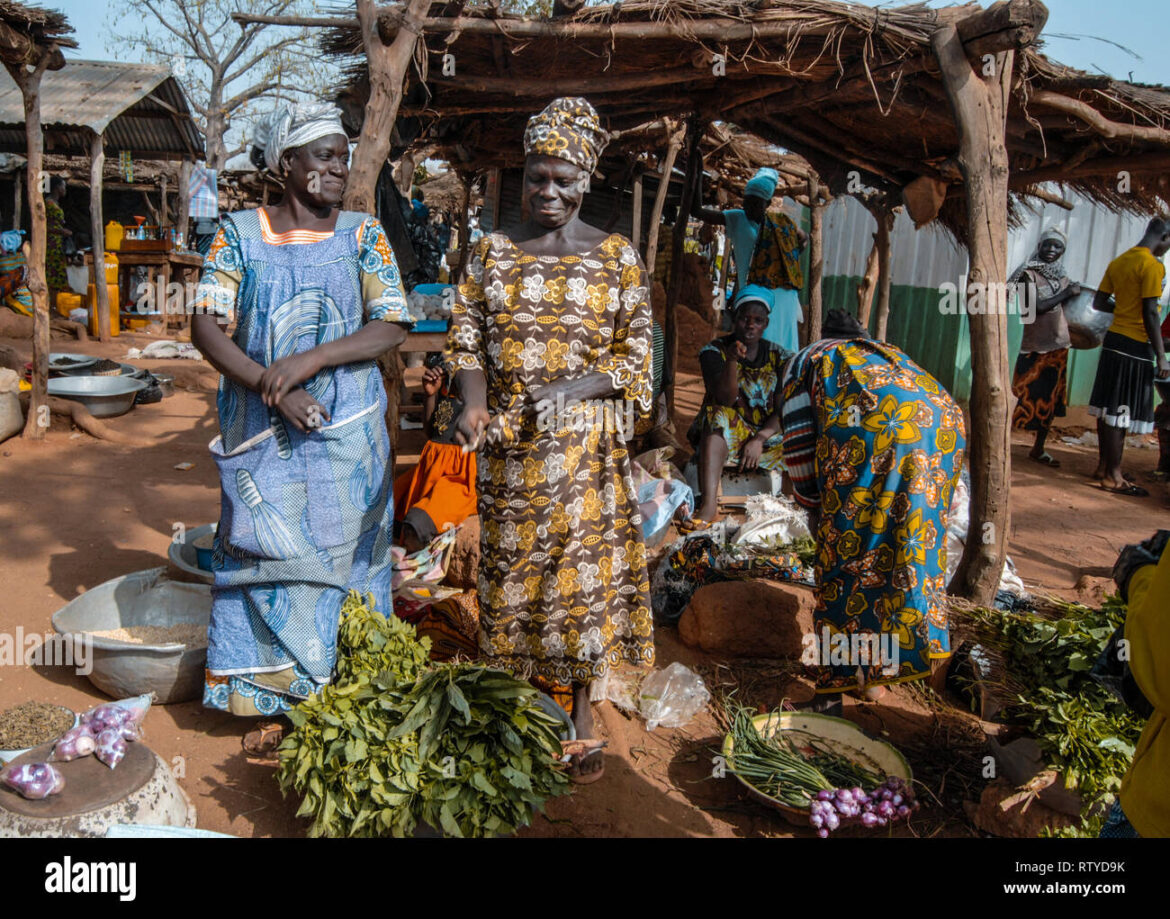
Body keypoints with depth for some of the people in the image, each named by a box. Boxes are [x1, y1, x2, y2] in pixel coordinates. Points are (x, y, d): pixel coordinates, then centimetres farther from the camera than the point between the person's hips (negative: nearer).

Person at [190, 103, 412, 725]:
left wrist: (310, 360, -18)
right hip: (262, 435, 0)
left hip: (346, 434, 0)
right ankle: (269, 704, 19)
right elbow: (205, 326, -3)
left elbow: (392, 325, -5)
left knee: (341, 559, 5)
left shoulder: (363, 234, 4)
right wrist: (272, 388, -18)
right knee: (267, 560, 4)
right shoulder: (239, 233, 3)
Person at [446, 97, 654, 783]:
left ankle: (583, 713, 16)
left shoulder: (617, 255, 0)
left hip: (587, 442, -2)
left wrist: (569, 390, -18)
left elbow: (635, 354, -2)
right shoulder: (494, 250, 6)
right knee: (514, 563, 10)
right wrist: (475, 404, -15)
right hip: (510, 441, 2)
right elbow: (467, 335, 4)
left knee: (587, 563, 2)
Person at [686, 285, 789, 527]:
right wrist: (732, 360, -32)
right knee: (718, 415, -35)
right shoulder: (714, 351, -4)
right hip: (721, 436, -3)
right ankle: (709, 504, -47)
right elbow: (725, 400, -18)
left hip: (767, 437, 3)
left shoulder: (779, 357, 3)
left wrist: (759, 439, -19)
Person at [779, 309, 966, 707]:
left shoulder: (805, 360, 27)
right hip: (941, 413, 5)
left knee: (849, 544, 5)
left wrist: (815, 506, 29)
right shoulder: (886, 351, 40)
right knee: (912, 539, 16)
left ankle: (843, 678, 11)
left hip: (867, 421, -5)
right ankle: (877, 673, 27)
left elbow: (799, 444, 18)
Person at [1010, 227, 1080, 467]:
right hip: (1035, 348, -7)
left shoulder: (1062, 278, 11)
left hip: (1058, 347, 7)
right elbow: (1036, 307, -20)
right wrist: (1067, 293, -14)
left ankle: (1038, 449, 25)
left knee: (1051, 400, 12)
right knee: (1028, 400, -7)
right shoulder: (1029, 274, -8)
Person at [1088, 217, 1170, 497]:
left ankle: (1104, 466, 22)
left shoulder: (1118, 262, 11)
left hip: (1113, 338, 8)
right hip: (1136, 345, -8)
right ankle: (1113, 477, 0)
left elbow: (1099, 302, 15)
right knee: (1121, 412, -5)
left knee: (1108, 408, 13)